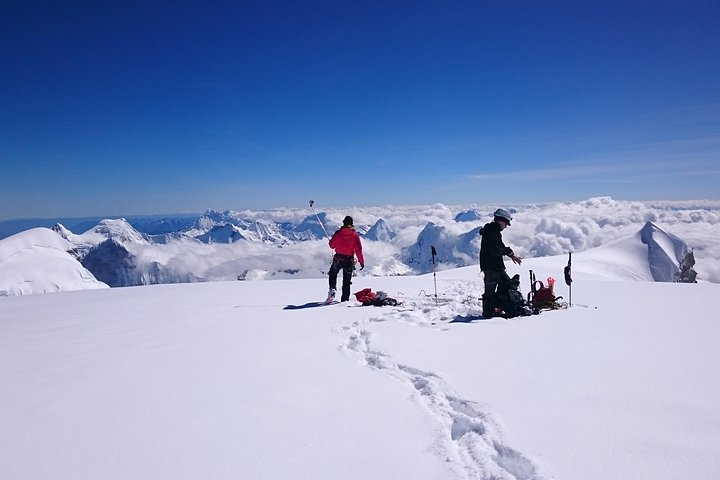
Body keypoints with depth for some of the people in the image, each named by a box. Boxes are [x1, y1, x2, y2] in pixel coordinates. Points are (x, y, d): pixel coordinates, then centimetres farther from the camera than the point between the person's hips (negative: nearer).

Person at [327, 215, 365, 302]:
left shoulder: (338, 233, -5)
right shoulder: (355, 235, -5)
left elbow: (332, 245, 2)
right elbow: (358, 250, -9)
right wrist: (361, 262, -3)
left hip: (338, 259, 0)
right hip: (349, 261, 0)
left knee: (332, 274, 24)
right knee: (346, 282, 12)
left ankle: (332, 289, -1)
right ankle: (345, 300, 13)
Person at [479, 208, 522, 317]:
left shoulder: (495, 231, 16)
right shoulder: (491, 231, -17)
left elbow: (500, 247, 24)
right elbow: (494, 250, -26)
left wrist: (512, 256, 15)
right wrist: (508, 251, -12)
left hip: (497, 266, 11)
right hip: (490, 267, -11)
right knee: (490, 291, -2)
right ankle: (488, 313, 7)